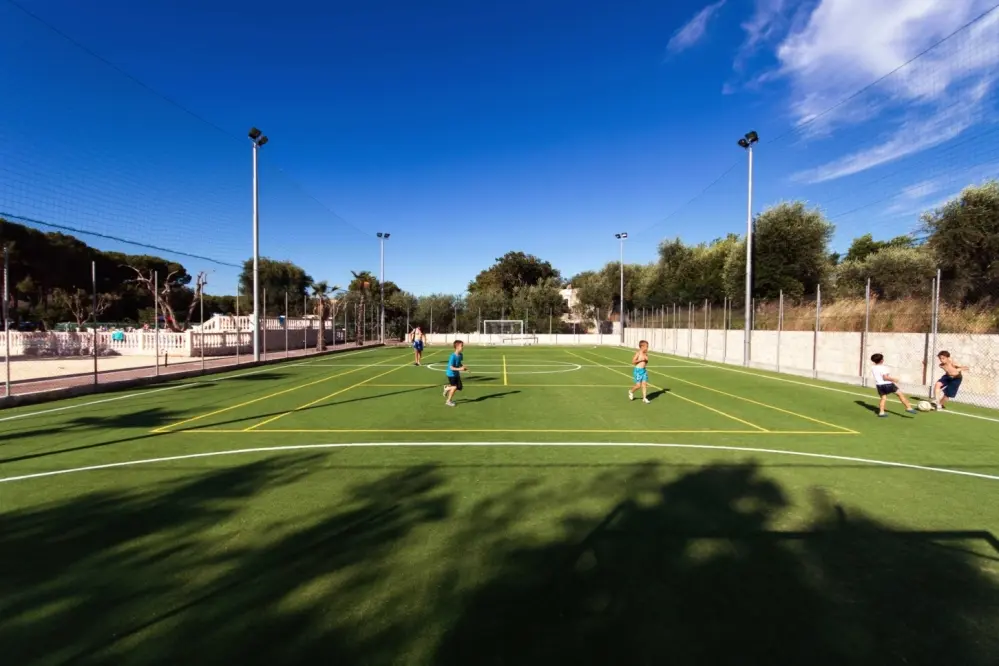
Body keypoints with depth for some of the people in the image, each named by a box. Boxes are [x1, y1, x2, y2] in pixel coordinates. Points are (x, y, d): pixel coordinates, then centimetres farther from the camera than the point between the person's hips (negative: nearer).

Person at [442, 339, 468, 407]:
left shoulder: (461, 355, -4)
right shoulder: (453, 356, -27)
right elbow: (451, 367, -28)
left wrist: (463, 367, -3)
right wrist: (459, 369, -37)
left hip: (457, 374, 7)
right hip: (451, 374, -7)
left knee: (459, 387, 6)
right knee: (454, 387, -7)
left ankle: (447, 388, 31)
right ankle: (448, 401, 13)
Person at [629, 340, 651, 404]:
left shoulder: (645, 354, 7)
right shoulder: (638, 353, -13)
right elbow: (633, 362, -16)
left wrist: (646, 359, -1)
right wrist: (640, 359, -21)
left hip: (644, 370, 6)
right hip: (638, 370, -6)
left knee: (644, 384, 0)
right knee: (638, 385, -5)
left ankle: (644, 398, 5)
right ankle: (631, 391, 23)